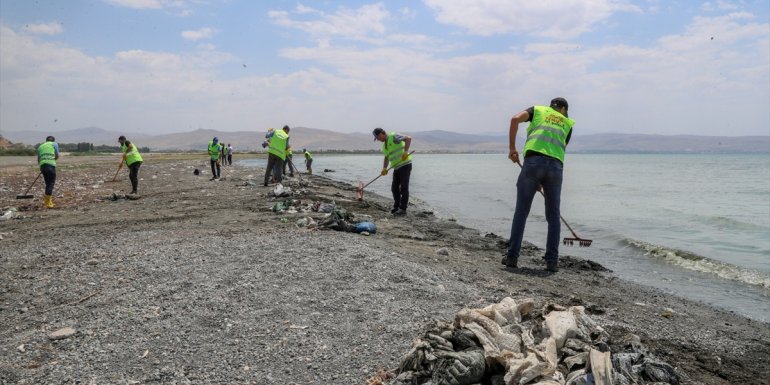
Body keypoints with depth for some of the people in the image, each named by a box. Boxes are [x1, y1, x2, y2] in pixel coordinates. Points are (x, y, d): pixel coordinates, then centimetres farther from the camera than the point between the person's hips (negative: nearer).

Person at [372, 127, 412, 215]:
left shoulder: (393, 137, -12)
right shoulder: (385, 145, 15)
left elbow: (408, 138, -23)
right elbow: (386, 158, 18)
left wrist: (405, 151, -31)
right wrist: (384, 169, 2)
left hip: (405, 164, -9)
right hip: (397, 167, 9)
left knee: (403, 187, -6)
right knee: (394, 188, 10)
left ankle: (403, 209, -2)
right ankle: (396, 206, 21)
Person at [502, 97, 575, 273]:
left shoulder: (538, 110, 23)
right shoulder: (567, 124, 27)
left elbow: (515, 119, 2)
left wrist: (512, 147, 6)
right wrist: (542, 181, 22)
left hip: (533, 161, -1)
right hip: (555, 167, 1)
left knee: (521, 212, 5)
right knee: (553, 216, 12)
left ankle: (512, 256, 4)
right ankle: (552, 260, 10)